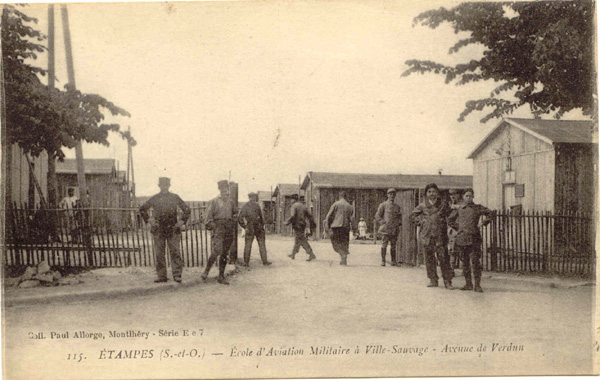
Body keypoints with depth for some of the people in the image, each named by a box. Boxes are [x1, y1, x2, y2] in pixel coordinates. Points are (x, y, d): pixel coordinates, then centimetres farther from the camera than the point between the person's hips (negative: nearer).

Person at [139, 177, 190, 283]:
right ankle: (161, 276, 8)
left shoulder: (175, 197, 7)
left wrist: (182, 221, 4)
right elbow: (142, 209, 17)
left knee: (175, 252, -5)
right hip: (158, 230, 1)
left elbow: (186, 209, 14)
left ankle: (177, 275, -2)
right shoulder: (154, 199, 8)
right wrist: (148, 220, 6)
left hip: (173, 229, -1)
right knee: (159, 254, 2)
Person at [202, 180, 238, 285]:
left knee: (225, 254, 5)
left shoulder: (231, 202, 15)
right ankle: (206, 271, -6)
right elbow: (208, 216, -1)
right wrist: (211, 227, -11)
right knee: (217, 250, -21)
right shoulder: (214, 201, 2)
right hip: (218, 227, -5)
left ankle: (221, 276, 11)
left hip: (229, 229, 5)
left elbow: (236, 213, 29)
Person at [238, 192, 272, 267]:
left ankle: (246, 262, 3)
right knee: (261, 244, 5)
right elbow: (261, 216, -7)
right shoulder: (256, 206, -7)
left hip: (249, 229, 2)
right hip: (258, 228, -2)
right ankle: (264, 261, 7)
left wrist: (245, 227, 6)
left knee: (247, 245, 5)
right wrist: (262, 225, 6)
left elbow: (240, 219, 0)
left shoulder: (244, 207, 3)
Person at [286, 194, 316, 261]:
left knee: (303, 241, -6)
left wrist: (287, 222, -5)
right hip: (303, 225, 8)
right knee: (297, 241, 18)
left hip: (297, 226, -8)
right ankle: (293, 255, 29)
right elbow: (310, 216, 8)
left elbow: (292, 216, -21)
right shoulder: (304, 206, 11)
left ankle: (312, 255, -11)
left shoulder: (294, 206, -10)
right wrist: (312, 228, 11)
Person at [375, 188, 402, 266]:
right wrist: (383, 223, -7)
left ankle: (393, 261, 12)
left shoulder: (397, 207, 16)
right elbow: (377, 216, 2)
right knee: (384, 244, -8)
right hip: (386, 228, -4)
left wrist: (399, 223, 8)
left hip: (394, 229, 4)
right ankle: (383, 261, -5)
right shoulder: (383, 205, 3)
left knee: (393, 245, 6)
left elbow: (400, 217, 26)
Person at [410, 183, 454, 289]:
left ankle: (447, 281, -1)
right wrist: (421, 222, 7)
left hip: (440, 236, -2)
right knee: (429, 258, 5)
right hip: (427, 235, 2)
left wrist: (445, 224, 3)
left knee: (443, 258, -6)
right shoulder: (422, 206, 7)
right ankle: (433, 280, 15)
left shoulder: (443, 205, 4)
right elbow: (413, 216, 18)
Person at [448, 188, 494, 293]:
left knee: (475, 261, -8)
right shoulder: (459, 209, 12)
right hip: (462, 238, 3)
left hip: (473, 238, -3)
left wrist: (482, 223, 3)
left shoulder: (478, 208, 4)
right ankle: (468, 284, 15)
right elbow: (450, 220, 24)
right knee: (465, 262, 7)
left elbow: (490, 213, 9)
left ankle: (477, 285, -3)